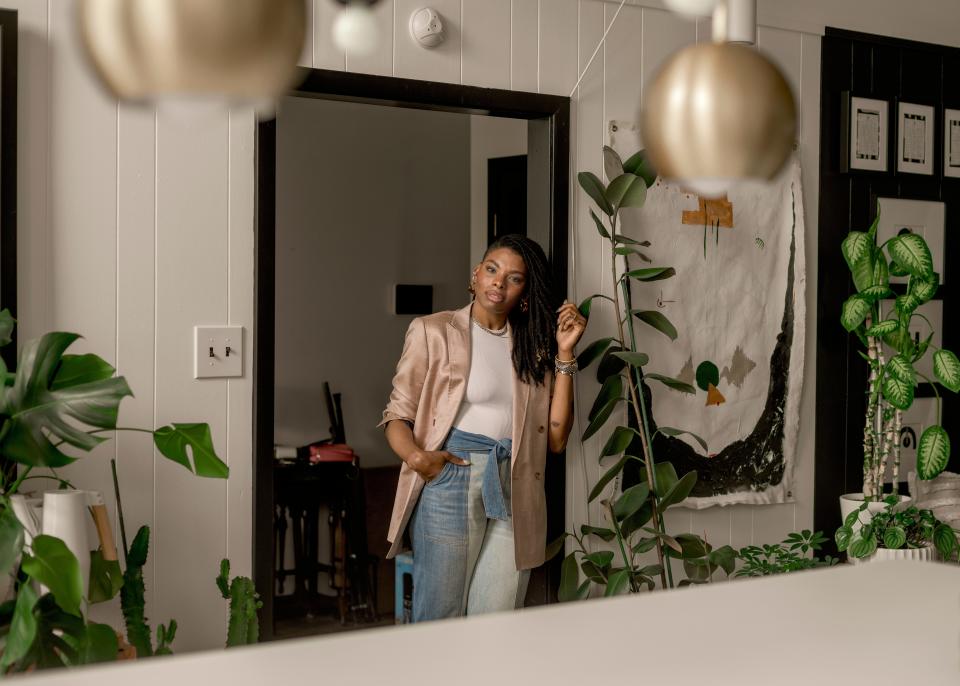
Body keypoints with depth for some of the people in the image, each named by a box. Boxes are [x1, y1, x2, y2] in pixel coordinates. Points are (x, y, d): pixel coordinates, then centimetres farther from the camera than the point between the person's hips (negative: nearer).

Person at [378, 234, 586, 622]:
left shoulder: (533, 347, 15)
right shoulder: (434, 332, 5)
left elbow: (555, 438, 5)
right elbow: (397, 416, 2)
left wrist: (564, 354, 2)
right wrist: (416, 456, -19)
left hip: (516, 491, 3)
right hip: (451, 478, -3)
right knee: (440, 619, -2)